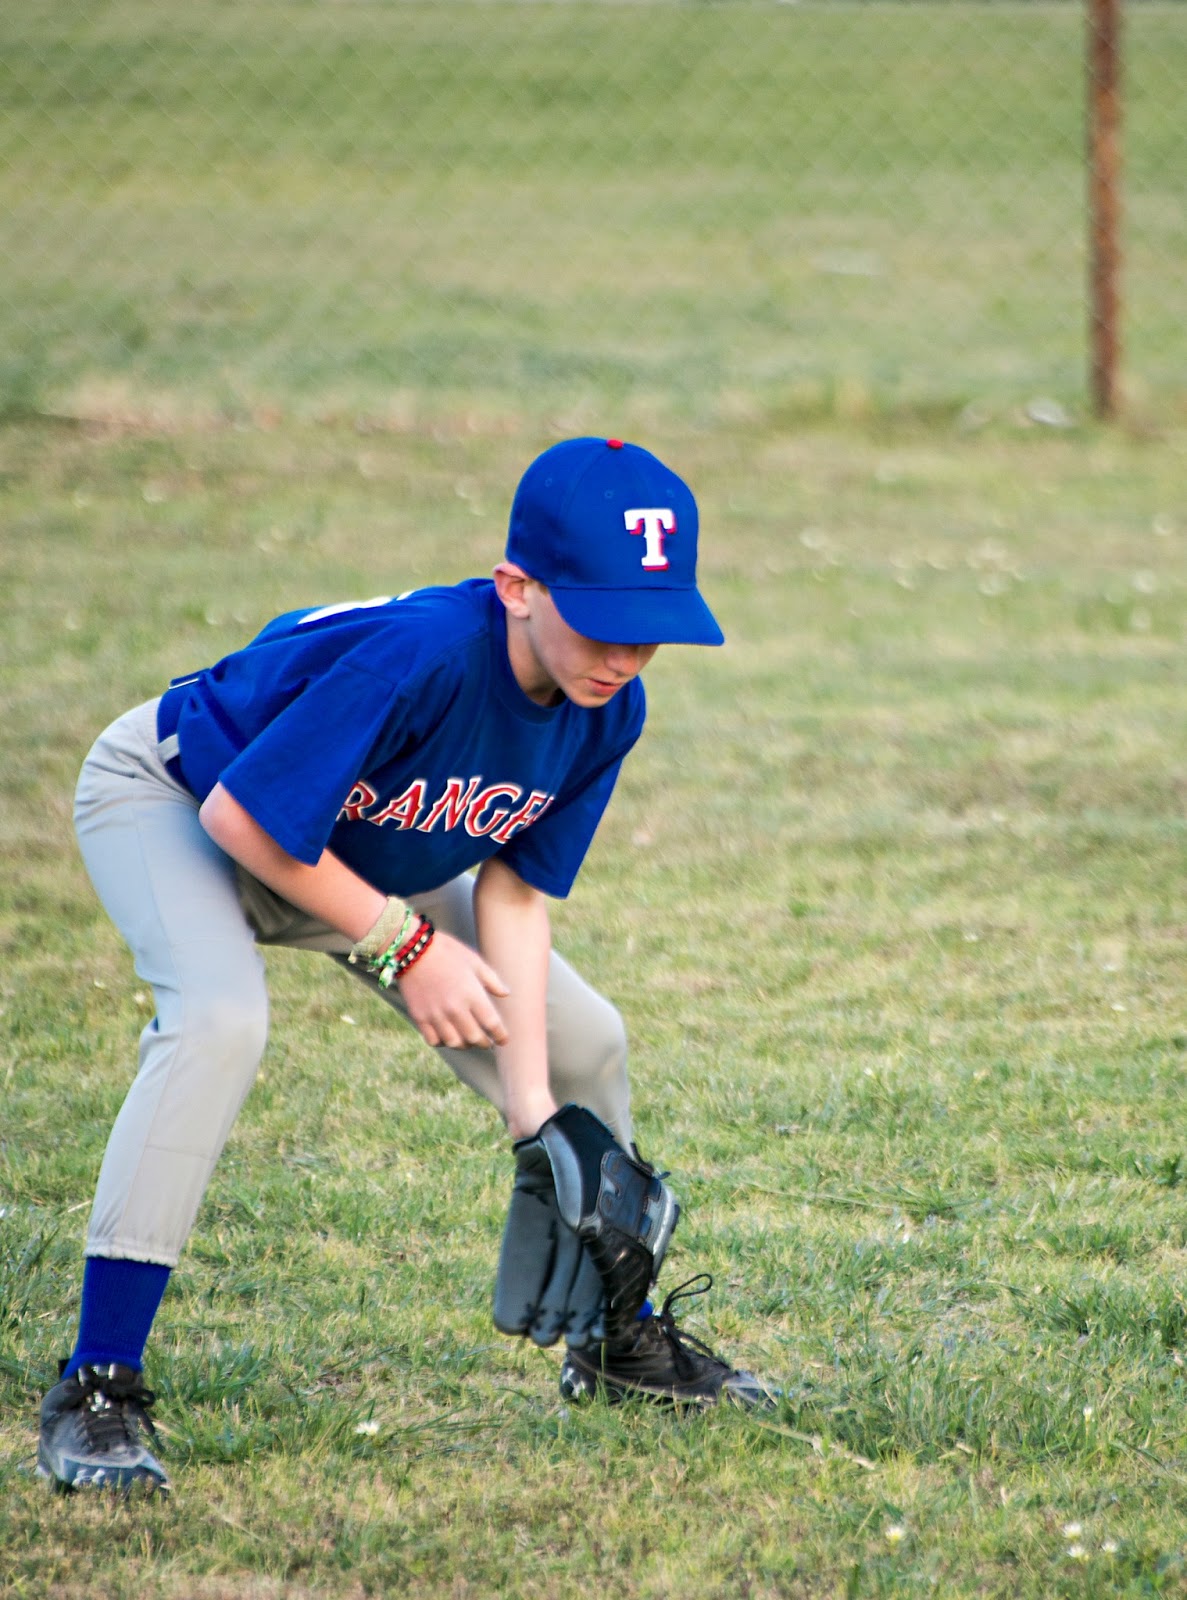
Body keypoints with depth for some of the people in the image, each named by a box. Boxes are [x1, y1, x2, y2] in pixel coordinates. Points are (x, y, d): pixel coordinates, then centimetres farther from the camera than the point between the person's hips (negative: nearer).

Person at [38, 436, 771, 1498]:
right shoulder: (419, 655, -41)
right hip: (172, 799, -8)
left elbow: (514, 891, -11)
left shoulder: (607, 712, -18)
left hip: (355, 862, 8)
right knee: (221, 1019, -36)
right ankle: (95, 1398, -33)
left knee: (583, 1044, 6)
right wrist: (404, 944, -24)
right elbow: (240, 816, -34)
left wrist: (537, 1120, -17)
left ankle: (618, 1339, 28)